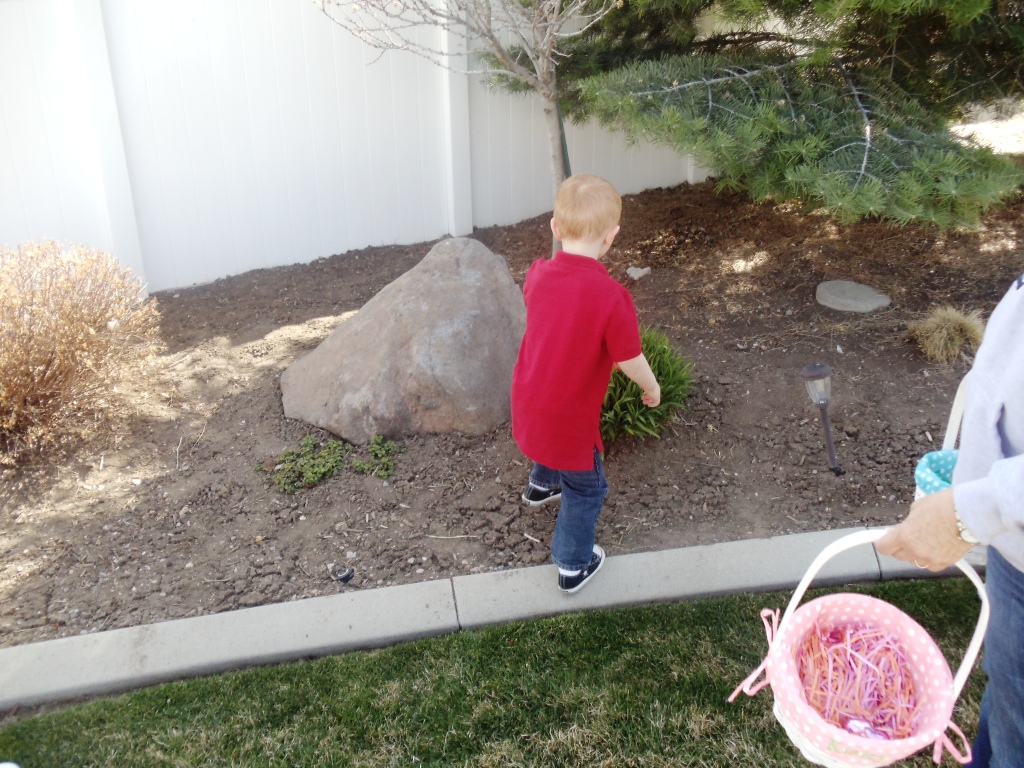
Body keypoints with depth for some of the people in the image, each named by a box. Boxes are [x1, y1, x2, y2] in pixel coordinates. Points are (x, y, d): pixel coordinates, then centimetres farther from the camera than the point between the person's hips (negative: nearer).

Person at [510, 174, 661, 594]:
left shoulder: (538, 274, -11)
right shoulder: (611, 296, -28)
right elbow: (630, 360, -18)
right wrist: (651, 387, 3)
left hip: (527, 402, 6)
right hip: (569, 417, -6)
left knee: (551, 443, 38)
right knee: (585, 488, 18)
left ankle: (543, 484, 66)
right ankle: (574, 566, 35)